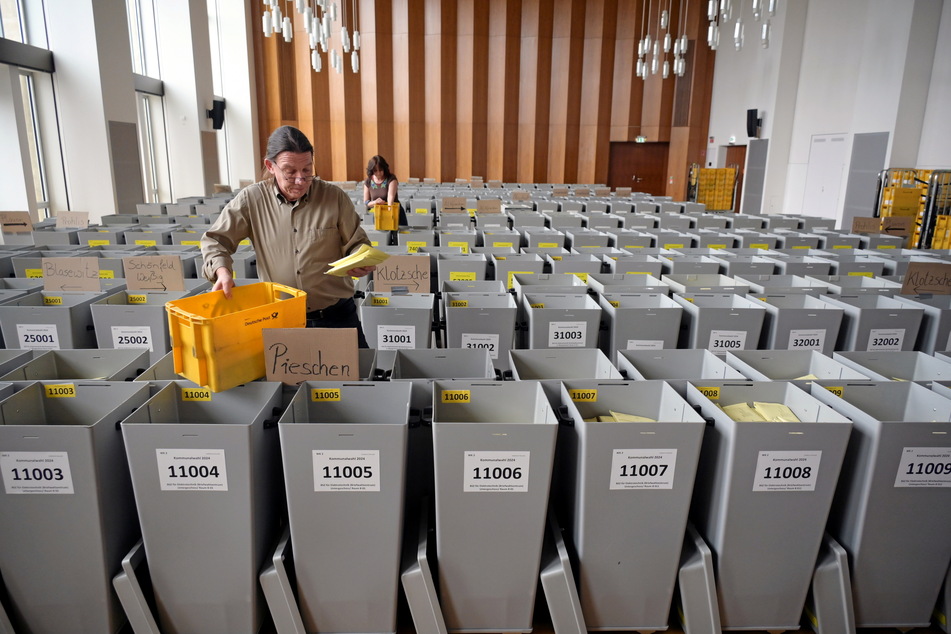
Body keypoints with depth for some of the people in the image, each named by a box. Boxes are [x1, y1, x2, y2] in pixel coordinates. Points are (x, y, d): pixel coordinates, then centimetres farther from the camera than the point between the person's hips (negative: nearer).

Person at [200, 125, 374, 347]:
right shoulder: (251, 200, -2)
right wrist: (222, 270, -13)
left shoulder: (335, 197, -3)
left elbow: (357, 244, 4)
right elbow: (215, 240, 6)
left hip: (336, 315, 0)